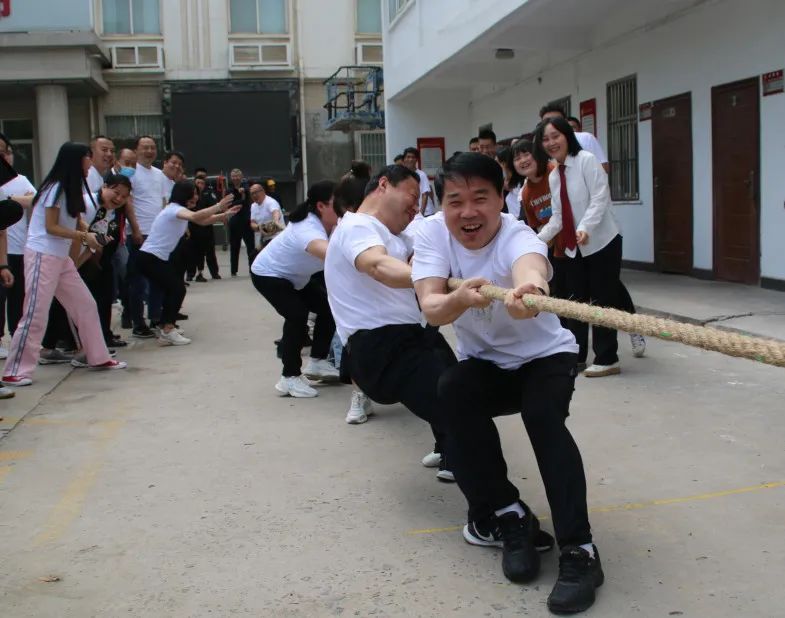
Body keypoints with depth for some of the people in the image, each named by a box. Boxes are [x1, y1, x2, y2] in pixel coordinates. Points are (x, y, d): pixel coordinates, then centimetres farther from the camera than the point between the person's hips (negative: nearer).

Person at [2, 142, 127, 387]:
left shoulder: (72, 188, 14)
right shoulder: (56, 188, -13)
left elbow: (74, 221, 11)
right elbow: (51, 227, -16)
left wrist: (92, 233, -8)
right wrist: (83, 236, -19)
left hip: (61, 258, 9)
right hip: (42, 256, -9)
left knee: (86, 305, 9)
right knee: (36, 314, -8)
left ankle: (98, 358, 17)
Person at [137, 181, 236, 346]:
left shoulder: (179, 210, 13)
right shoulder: (174, 209, -18)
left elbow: (202, 221, 15)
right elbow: (196, 217, -37)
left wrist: (225, 214, 6)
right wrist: (219, 206, -36)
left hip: (160, 258, 10)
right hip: (149, 258, -10)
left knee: (173, 288, 16)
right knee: (177, 288, -12)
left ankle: (164, 326, 26)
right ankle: (167, 332, -13)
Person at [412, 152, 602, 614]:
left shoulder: (517, 236, -27)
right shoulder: (432, 233, -16)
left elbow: (528, 265, -54)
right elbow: (432, 310, -31)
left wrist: (528, 287, -79)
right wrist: (460, 299, -54)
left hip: (546, 357, -3)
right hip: (483, 363, 3)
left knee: (543, 415, -32)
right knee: (452, 392, -28)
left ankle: (579, 550, -23)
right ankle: (508, 516, -12)